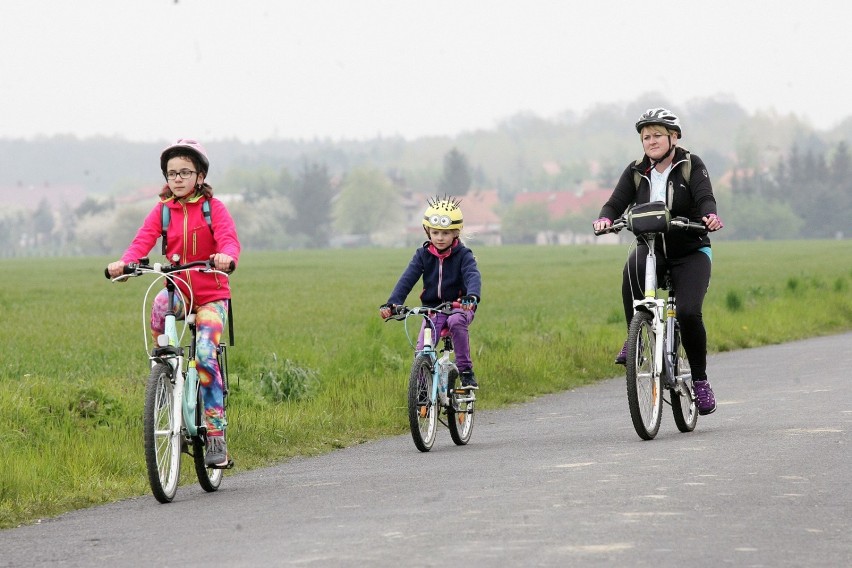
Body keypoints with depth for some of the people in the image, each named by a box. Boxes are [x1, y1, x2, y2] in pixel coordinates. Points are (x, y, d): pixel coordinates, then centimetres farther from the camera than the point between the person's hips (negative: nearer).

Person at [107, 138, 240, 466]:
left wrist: (226, 257, -40)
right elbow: (142, 241, -7)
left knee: (205, 355, -20)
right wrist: (124, 263, -28)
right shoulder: (162, 211, 7)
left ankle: (216, 436, -15)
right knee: (161, 304, -36)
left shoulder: (213, 208, -1)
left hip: (211, 296, -2)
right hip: (178, 291, 2)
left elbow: (229, 239, -16)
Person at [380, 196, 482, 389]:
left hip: (458, 307, -3)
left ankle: (466, 370, -26)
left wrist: (472, 296, -48)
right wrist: (392, 303, -26)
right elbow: (407, 279, -10)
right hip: (432, 308, 3)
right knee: (421, 352, -14)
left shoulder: (463, 255, -7)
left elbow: (473, 275, -25)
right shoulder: (423, 255, 0)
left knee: (456, 322, -36)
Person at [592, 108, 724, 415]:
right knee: (633, 268, -36)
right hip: (652, 248, 2)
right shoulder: (636, 172, 4)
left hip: (690, 252, -2)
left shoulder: (691, 165, -5)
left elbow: (705, 197, -20)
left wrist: (710, 216, -44)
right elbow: (617, 202, -7)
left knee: (688, 312, -22)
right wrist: (605, 219, -31)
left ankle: (700, 379, -2)